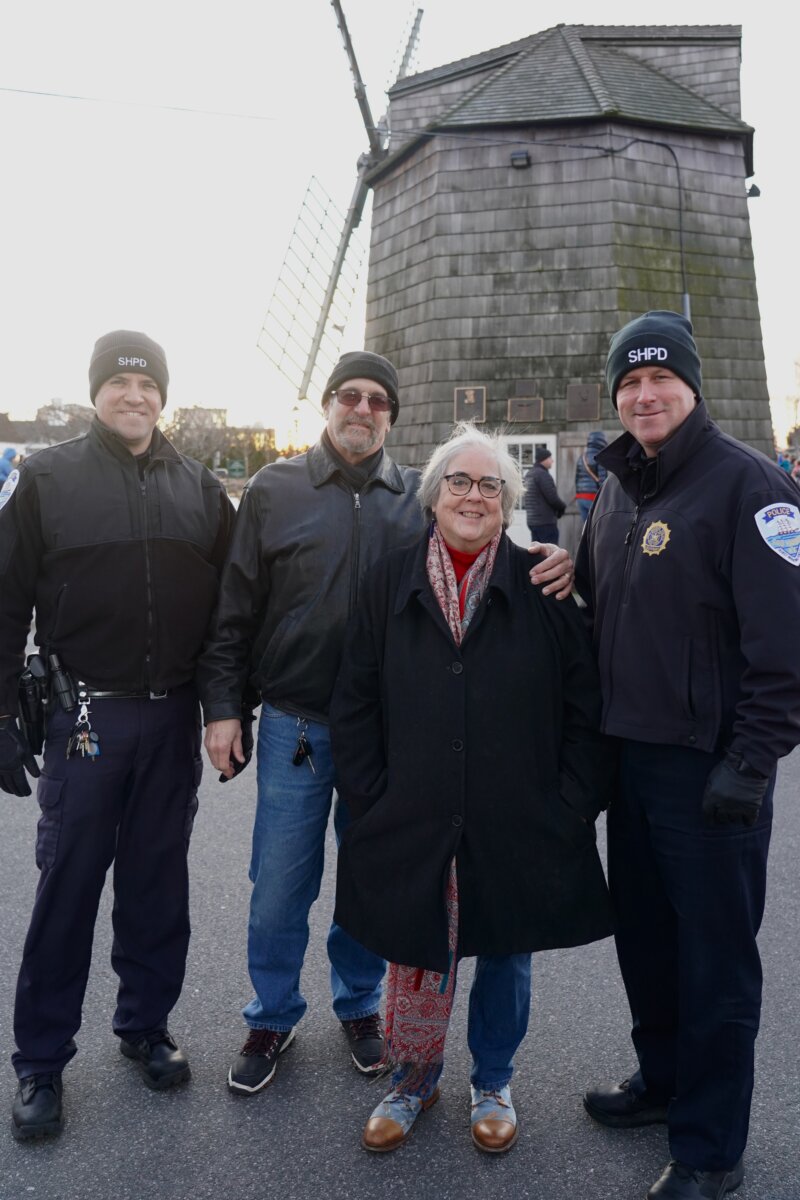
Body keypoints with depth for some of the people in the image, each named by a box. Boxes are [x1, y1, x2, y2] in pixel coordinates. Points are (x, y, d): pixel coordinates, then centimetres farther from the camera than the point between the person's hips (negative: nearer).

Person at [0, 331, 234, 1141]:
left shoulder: (199, 488, 6)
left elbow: (230, 606, 9)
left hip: (174, 720, 3)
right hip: (85, 718, -2)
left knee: (158, 884, 14)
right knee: (67, 889, 6)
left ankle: (145, 1026, 32)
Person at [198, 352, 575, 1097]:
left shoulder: (419, 497, 3)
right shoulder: (274, 490, 1)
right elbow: (234, 609, 1)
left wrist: (549, 569, -17)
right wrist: (221, 706, -3)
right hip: (295, 723, -1)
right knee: (280, 883, 7)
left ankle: (359, 1004, 37)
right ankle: (272, 1017, 30)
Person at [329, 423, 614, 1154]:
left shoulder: (544, 587, -4)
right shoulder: (390, 584, 1)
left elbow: (586, 709, -2)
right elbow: (354, 707, 4)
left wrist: (569, 808, -7)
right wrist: (371, 803, -2)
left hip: (517, 831, 0)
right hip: (412, 825, 1)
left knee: (506, 956, 16)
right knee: (417, 960, 10)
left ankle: (493, 1085, 41)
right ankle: (413, 1081, 38)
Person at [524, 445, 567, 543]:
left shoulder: (529, 475, 14)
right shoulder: (543, 474, -14)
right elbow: (552, 497, -17)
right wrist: (562, 507, 3)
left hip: (532, 520, 9)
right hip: (546, 522, -9)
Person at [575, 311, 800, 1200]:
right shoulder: (616, 491, 12)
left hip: (709, 766, -7)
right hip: (630, 758, 7)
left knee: (715, 958, 6)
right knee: (643, 933, 19)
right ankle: (663, 1079, 40)